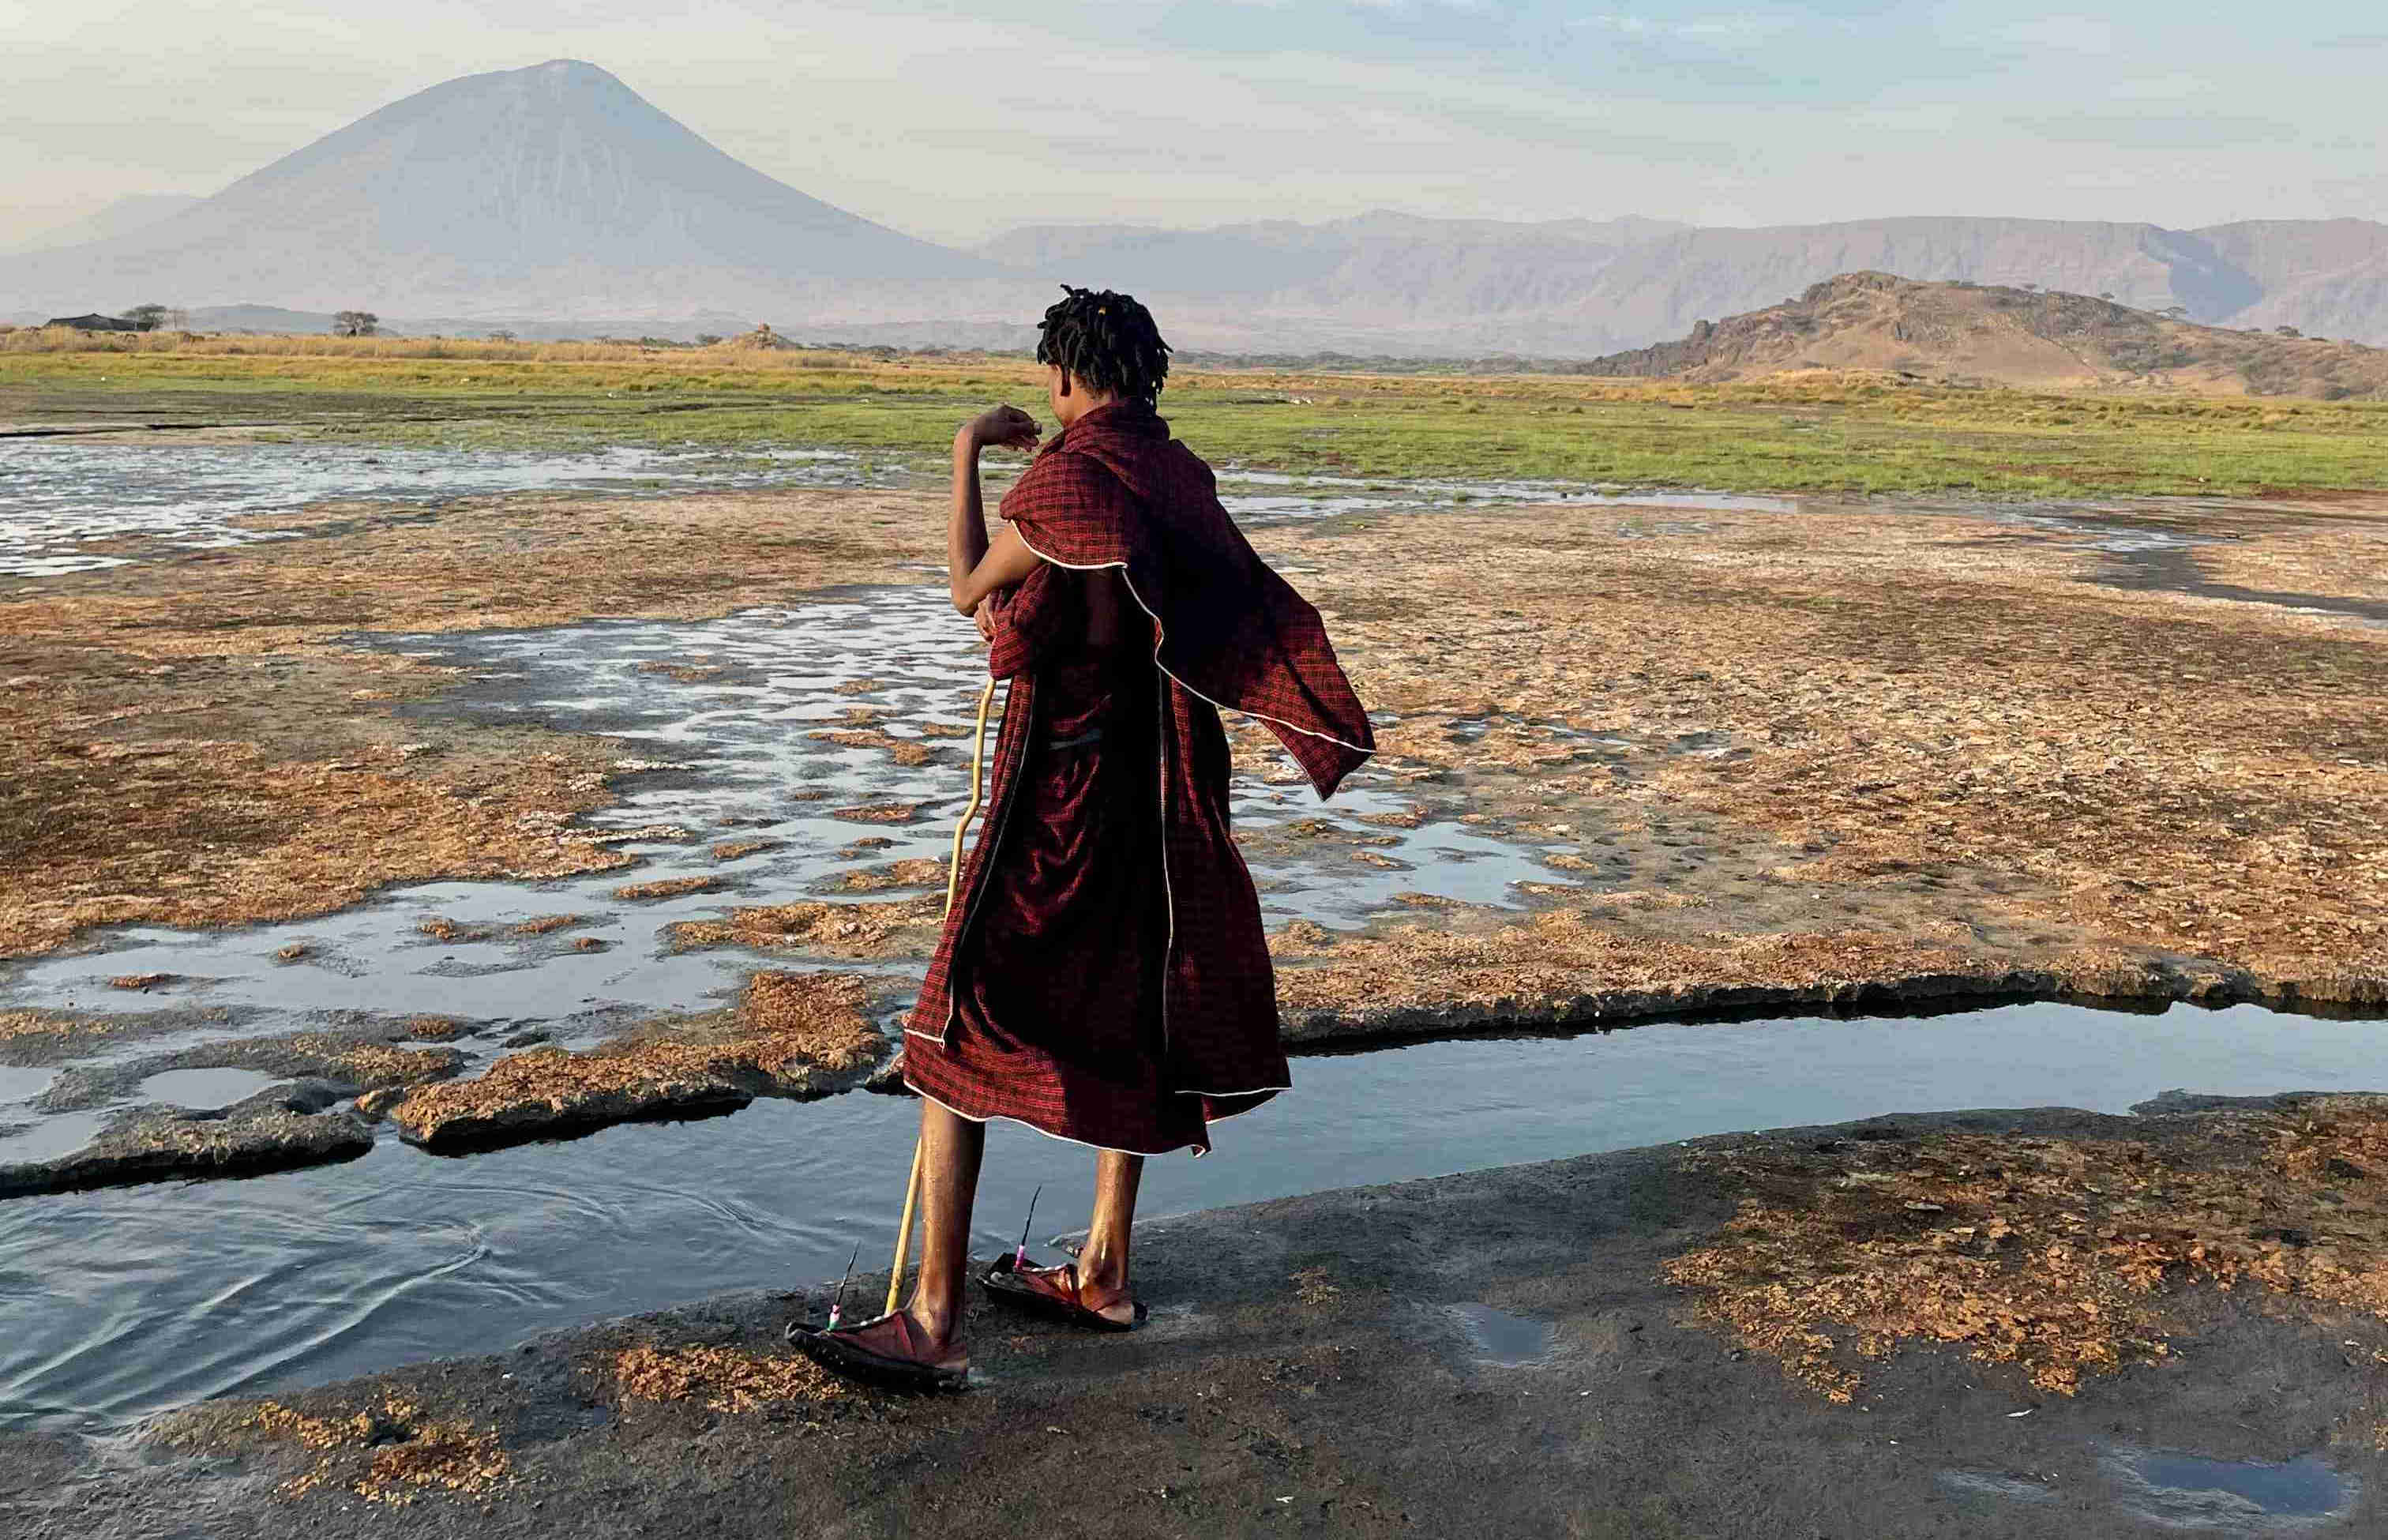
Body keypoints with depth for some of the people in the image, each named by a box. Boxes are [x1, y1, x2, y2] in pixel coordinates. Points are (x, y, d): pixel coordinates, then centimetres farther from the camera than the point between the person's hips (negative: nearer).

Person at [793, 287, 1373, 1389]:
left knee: (961, 1027, -3)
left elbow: (969, 594, -3)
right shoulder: (1179, 477, 6)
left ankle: (933, 1322, -1)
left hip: (1057, 794, -8)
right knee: (1123, 1013, 17)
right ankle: (1103, 1270, 30)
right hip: (1157, 796, 9)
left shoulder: (1065, 479, -16)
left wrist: (967, 454, 7)